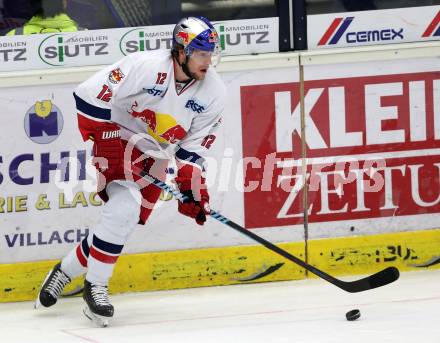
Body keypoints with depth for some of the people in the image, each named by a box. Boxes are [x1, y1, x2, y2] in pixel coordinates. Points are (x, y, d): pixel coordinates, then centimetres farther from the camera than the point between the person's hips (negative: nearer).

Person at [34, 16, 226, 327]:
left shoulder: (214, 93, -8)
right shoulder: (146, 66, -25)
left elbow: (195, 145, 1)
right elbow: (90, 95, -23)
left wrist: (192, 185, -9)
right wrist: (102, 147, -22)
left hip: (155, 156, 6)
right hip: (119, 137, -6)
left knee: (121, 224, -1)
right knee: (125, 208, -25)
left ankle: (66, 272, 20)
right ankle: (95, 286, -11)